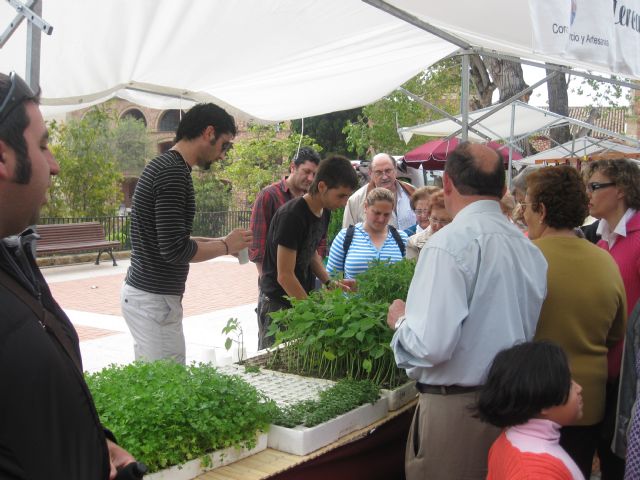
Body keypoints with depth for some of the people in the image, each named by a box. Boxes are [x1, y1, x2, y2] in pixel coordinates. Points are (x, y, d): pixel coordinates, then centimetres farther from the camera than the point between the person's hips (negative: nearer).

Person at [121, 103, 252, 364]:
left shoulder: (161, 165, 13)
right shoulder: (174, 172, -18)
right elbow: (175, 249, -24)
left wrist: (216, 242, 14)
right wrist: (226, 245, -10)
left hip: (141, 292, 10)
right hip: (154, 300, -10)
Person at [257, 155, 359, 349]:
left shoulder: (324, 212, 4)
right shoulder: (292, 215, -22)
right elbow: (285, 276, -21)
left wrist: (329, 282, 4)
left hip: (303, 298, 8)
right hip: (278, 304, -7)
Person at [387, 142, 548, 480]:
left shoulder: (449, 243, -19)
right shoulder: (530, 248, 3)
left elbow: (431, 346, -24)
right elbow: (529, 331, 11)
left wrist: (401, 320, -5)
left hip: (455, 406, -7)